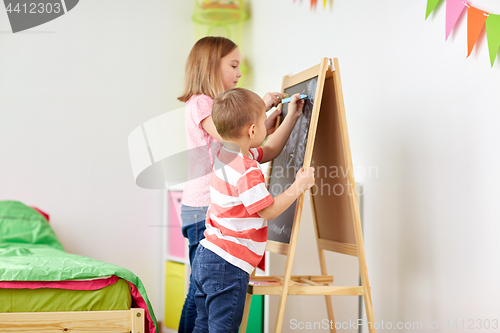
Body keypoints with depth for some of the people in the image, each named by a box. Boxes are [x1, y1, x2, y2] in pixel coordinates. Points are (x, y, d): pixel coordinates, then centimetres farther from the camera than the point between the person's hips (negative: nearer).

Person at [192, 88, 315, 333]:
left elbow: (269, 150, 23)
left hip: (205, 257, 10)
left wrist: (292, 117, 23)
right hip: (228, 266, -10)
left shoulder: (225, 154, 9)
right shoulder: (247, 173, -21)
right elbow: (269, 211, -14)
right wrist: (299, 186, -6)